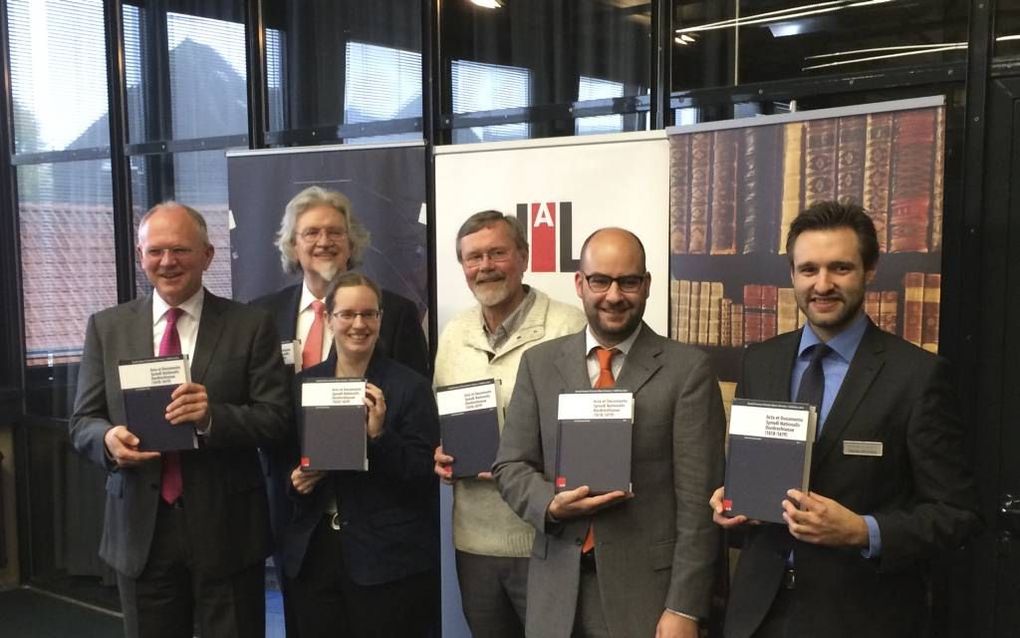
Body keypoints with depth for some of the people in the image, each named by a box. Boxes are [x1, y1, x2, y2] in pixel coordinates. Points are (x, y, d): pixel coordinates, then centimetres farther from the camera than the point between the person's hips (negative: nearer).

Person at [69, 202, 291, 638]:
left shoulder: (250, 326, -2)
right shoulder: (106, 327, 6)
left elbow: (277, 419, -7)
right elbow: (82, 421, 5)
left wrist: (213, 417, -25)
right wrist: (109, 437, -18)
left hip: (227, 528, -2)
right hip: (140, 528, 2)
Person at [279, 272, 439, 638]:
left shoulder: (411, 387, -5)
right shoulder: (303, 384, 7)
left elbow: (426, 475, -9)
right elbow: (285, 460, 16)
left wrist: (380, 435, -22)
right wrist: (295, 480, -5)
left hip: (390, 559, -3)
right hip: (312, 553, 4)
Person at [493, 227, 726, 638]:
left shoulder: (687, 368, -5)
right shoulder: (539, 363, 4)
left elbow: (696, 498, -7)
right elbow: (511, 466, 5)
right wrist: (552, 505, -15)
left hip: (648, 589, -3)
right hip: (558, 591, 3)